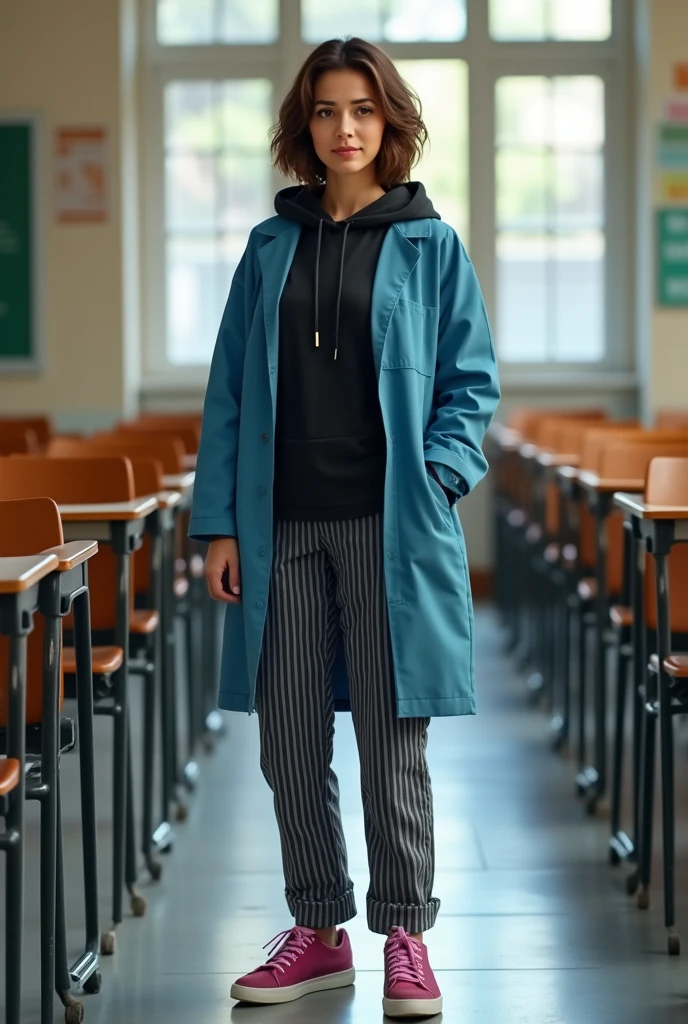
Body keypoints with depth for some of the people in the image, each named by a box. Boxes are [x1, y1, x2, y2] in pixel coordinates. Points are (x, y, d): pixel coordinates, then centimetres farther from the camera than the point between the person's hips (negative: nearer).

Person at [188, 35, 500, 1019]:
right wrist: (220, 523, 3)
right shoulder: (271, 247, 10)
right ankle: (319, 931, 19)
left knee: (392, 738, 1)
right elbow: (230, 392, 9)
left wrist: (437, 475, -11)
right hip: (284, 526, 3)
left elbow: (471, 383, 4)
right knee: (291, 739, 7)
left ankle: (405, 937, 12)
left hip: (389, 524, -3)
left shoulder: (430, 246, 3)